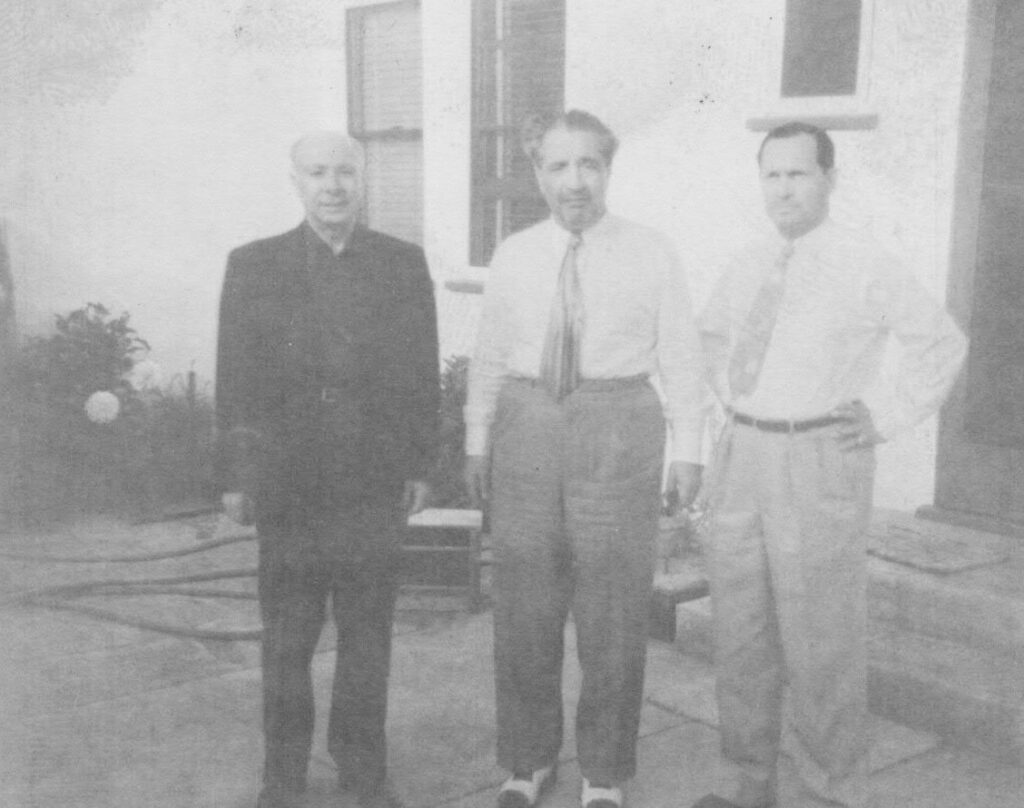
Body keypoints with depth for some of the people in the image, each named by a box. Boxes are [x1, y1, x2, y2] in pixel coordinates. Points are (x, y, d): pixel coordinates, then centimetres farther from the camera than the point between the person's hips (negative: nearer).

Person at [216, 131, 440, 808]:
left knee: (368, 636, 10)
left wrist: (421, 465, 2)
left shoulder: (403, 263, 6)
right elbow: (236, 379, 2)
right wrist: (237, 477, -1)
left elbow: (423, 372, 6)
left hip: (374, 485, 1)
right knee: (286, 642, 8)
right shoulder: (254, 265, 4)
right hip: (287, 483, 0)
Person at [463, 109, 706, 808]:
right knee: (524, 607, 9)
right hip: (528, 429, 2)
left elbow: (682, 357, -1)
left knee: (614, 612, 5)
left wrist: (689, 450, -4)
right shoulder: (514, 257, 5)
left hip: (619, 435, -2)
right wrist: (477, 443, 8)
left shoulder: (651, 253, -2)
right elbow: (490, 357, 9)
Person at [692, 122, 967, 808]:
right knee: (741, 629, 11)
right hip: (743, 457, 6)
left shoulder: (865, 265, -7)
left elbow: (942, 343, 1)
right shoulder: (750, 265, 10)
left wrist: (887, 417, -6)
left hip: (821, 462, -6)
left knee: (820, 640, 0)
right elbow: (714, 331, 29)